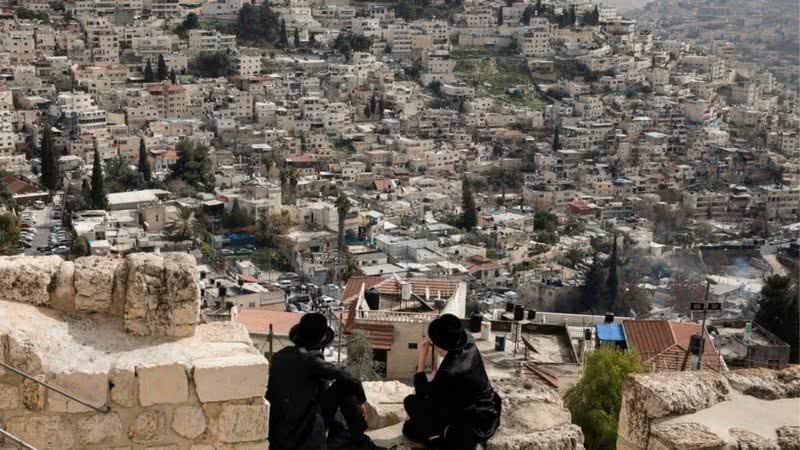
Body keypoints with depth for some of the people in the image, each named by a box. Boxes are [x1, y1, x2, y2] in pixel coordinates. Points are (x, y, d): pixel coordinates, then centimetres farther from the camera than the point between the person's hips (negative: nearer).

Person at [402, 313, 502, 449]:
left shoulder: (449, 372, -33)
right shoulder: (469, 347, -11)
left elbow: (422, 395, -16)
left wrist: (422, 357, -17)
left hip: (475, 429, -9)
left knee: (410, 428, 3)